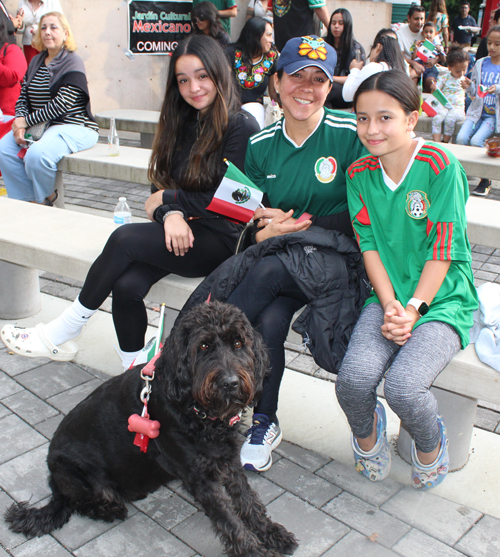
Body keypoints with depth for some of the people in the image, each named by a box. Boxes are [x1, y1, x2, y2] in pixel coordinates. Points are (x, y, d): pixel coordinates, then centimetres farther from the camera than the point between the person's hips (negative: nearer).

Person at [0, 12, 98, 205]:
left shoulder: (73, 63, -8)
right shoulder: (35, 62, 15)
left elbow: (61, 104, -18)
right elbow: (22, 97, 11)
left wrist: (26, 121, -15)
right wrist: (19, 123, -9)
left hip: (73, 127, -7)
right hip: (39, 125, 8)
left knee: (37, 155, -32)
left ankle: (46, 200, -5)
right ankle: (26, 201, -4)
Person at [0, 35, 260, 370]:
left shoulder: (242, 126, -8)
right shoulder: (183, 122, 14)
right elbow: (167, 184, 9)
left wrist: (168, 200, -5)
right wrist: (171, 214, -13)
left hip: (223, 241, -6)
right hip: (183, 231, 6)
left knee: (125, 239, -25)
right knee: (127, 285, -23)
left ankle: (63, 333, -7)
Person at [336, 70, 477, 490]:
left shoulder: (440, 166, -9)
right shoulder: (359, 174, 5)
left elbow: (444, 249, -11)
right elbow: (369, 246, 2)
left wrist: (413, 309, -17)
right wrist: (389, 306, -11)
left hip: (442, 299, -3)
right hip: (388, 298, 3)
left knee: (403, 387, -26)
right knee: (354, 378, -23)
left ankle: (430, 443, 11)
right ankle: (367, 433, 14)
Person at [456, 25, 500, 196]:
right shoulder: (480, 64, 10)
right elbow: (473, 93, 13)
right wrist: (470, 86, -8)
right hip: (476, 111, 3)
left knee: (476, 140, -25)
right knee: (461, 138, -22)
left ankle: (485, 180, -8)